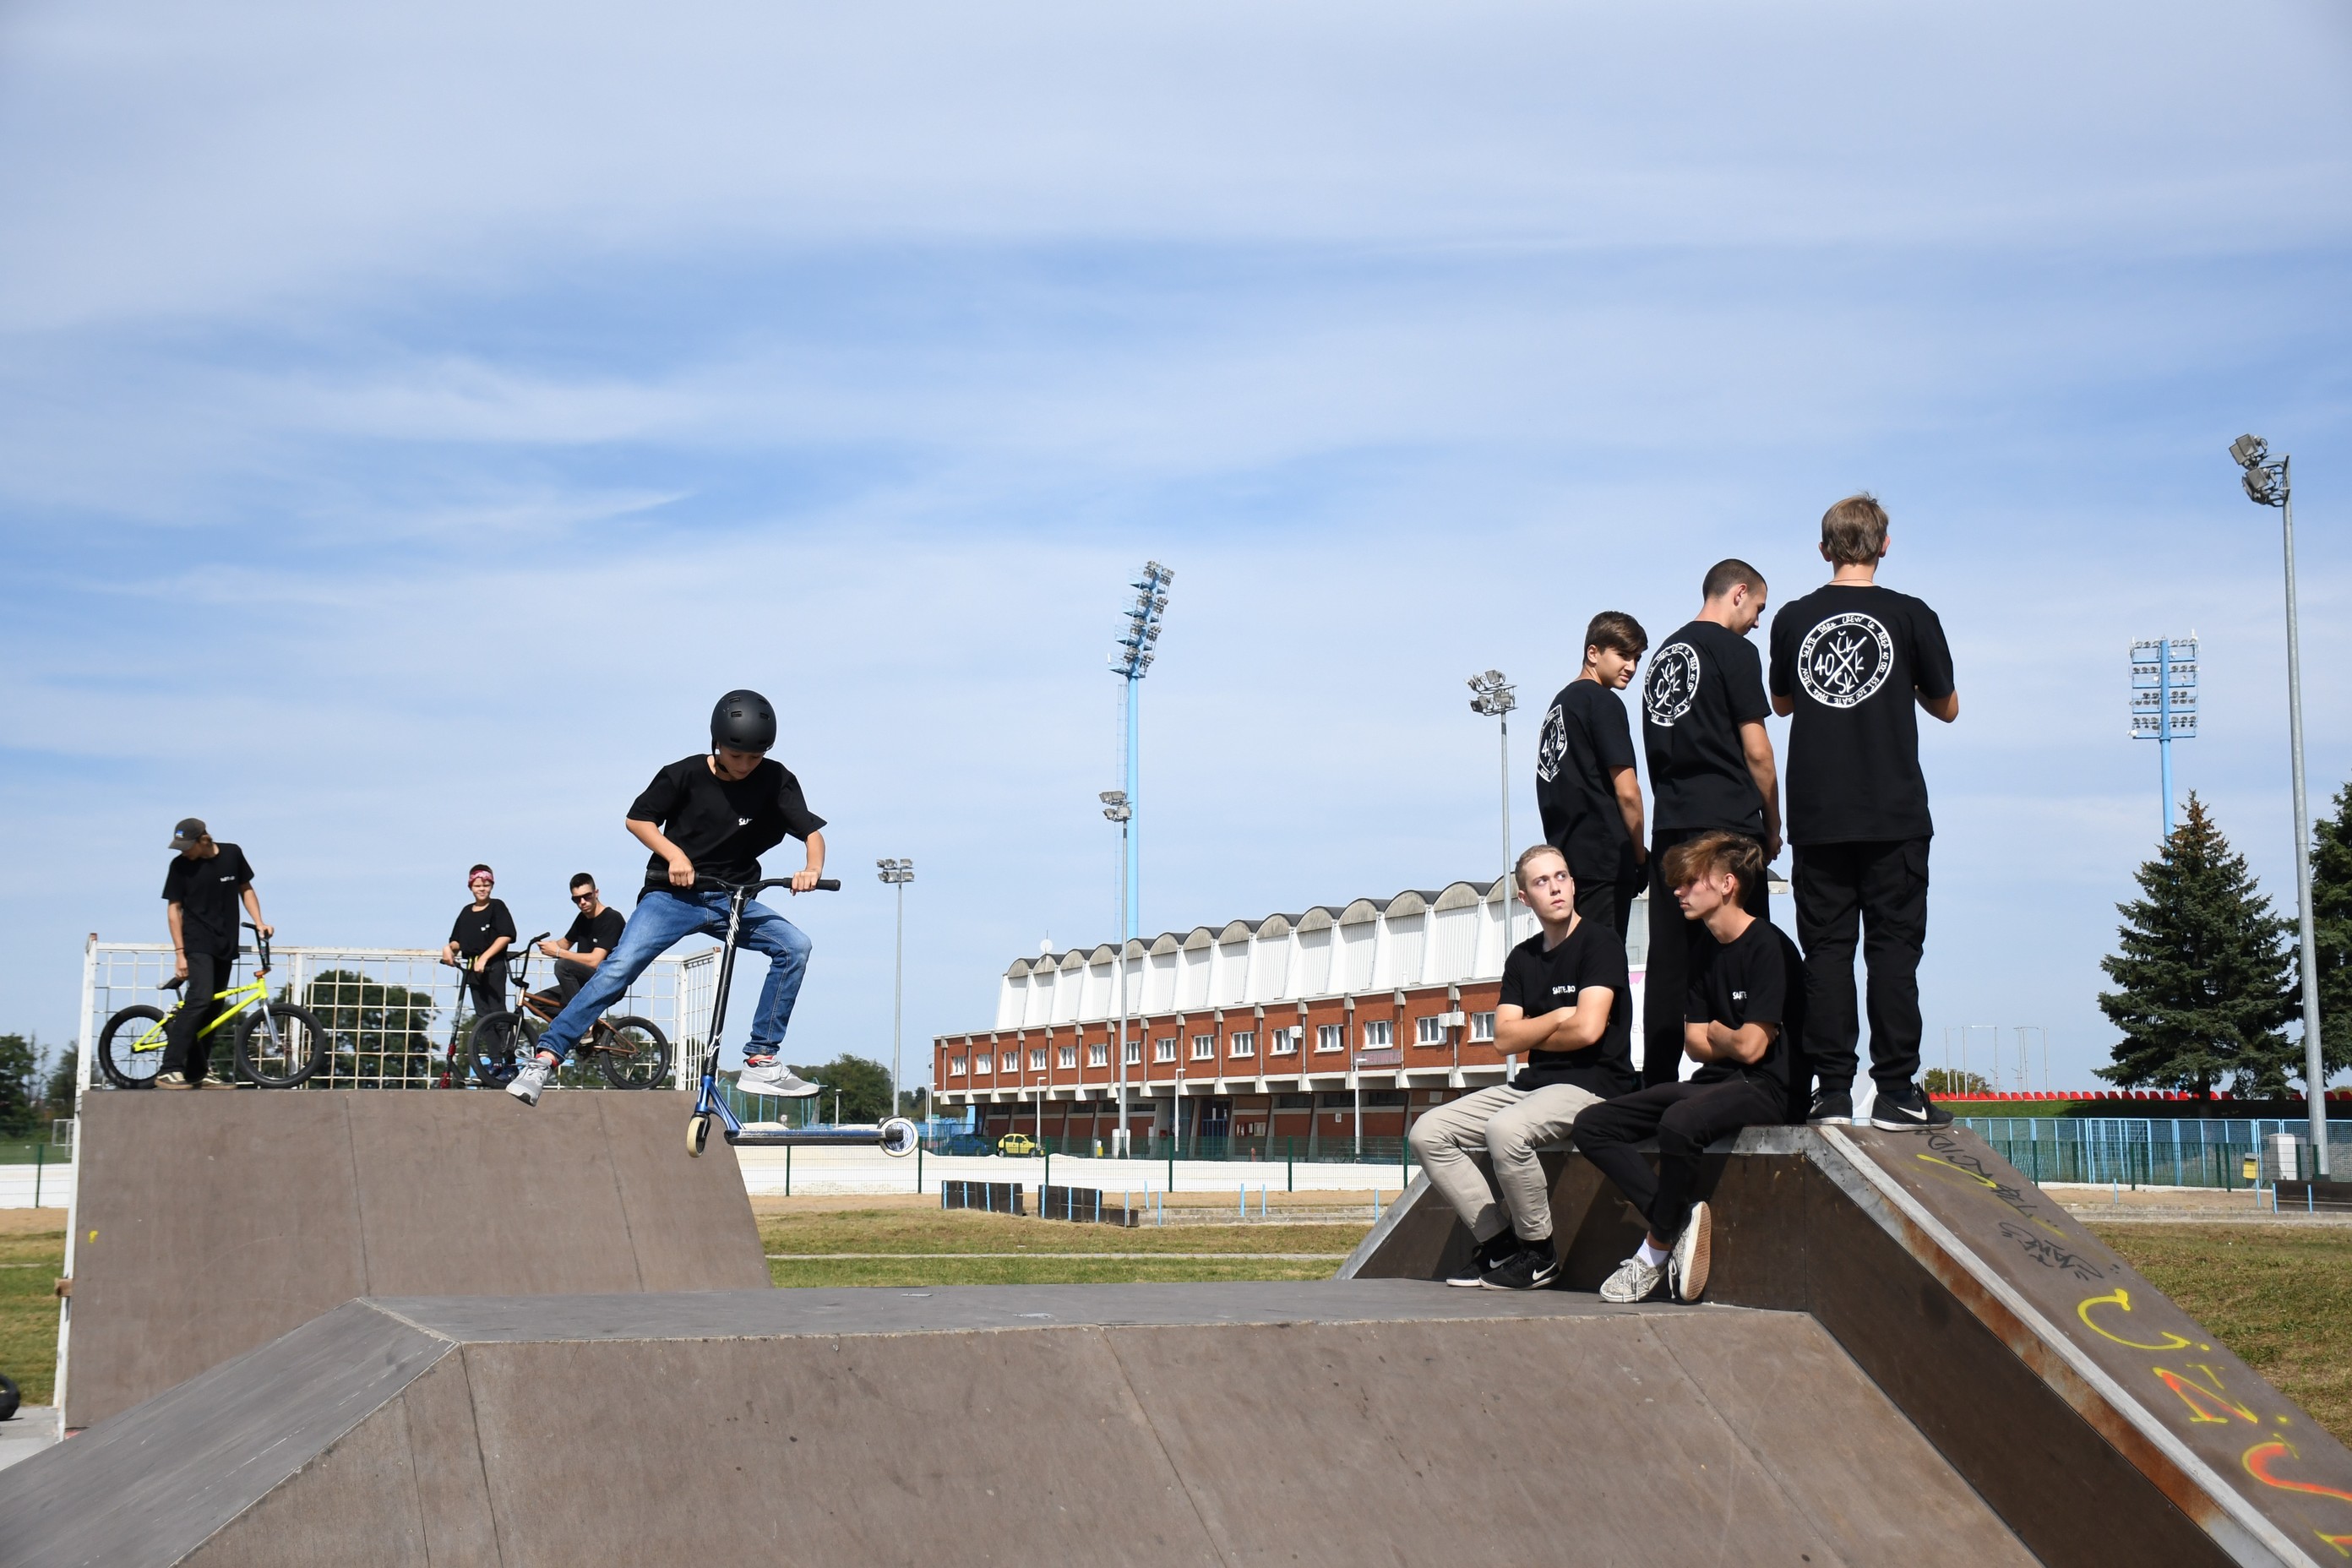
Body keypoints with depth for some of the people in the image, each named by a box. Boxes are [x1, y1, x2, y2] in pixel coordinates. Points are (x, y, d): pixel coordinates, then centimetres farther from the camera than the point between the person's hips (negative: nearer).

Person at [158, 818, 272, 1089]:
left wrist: (259, 922, 0)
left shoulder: (232, 854, 2)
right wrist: (179, 953, -10)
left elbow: (245, 889, 14)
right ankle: (169, 1070, -24)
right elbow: (174, 908, -4)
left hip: (226, 945, 5)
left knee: (212, 1010, 6)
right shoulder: (180, 865, -6)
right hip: (197, 944, -4)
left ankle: (197, 1073, 13)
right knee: (199, 999, -22)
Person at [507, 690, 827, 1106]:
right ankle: (546, 1057, -19)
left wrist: (812, 868, -29)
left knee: (794, 946, -19)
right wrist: (674, 853, -17)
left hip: (731, 899, 3)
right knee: (619, 967, -22)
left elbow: (812, 832, -7)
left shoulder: (775, 780, -5)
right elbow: (637, 819, 0)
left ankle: (761, 1062, -14)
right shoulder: (685, 775, -9)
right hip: (673, 894, -3)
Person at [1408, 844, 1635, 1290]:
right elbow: (1505, 1038, 6)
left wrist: (1531, 1033, -2)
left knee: (1505, 1129, -35)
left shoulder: (1599, 942, -7)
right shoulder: (1523, 958, 14)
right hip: (1532, 1084, 8)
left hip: (1593, 1085, -8)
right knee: (1428, 1133, -5)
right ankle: (1498, 1241, -6)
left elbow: (1587, 1030, -18)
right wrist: (1559, 1018, -6)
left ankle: (1539, 1252, -15)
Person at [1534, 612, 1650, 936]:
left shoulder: (1559, 703, 19)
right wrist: (1641, 856, 1)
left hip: (1564, 857, 8)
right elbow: (1627, 791, -11)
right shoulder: (1603, 703, -6)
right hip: (1603, 861, -8)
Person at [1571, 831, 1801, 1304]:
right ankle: (1680, 1221, -16)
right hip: (1715, 1083, 9)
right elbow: (1696, 1045, 14)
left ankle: (1656, 1251, -19)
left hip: (1764, 1088, -9)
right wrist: (1732, 1039, -5)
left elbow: (1751, 1047, -18)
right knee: (1591, 1126, -6)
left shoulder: (1768, 947, -13)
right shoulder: (1707, 953, 13)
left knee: (1680, 1122, -39)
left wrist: (1717, 1033, 2)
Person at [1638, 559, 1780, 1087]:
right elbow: (1756, 752, -7)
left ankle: (1658, 1086, 4)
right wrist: (1773, 825, 4)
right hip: (1727, 822, -7)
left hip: (1669, 826, 7)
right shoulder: (1734, 652, -4)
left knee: (1668, 963, 5)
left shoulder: (1665, 653, 19)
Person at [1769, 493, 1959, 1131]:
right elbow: (1947, 707, 9)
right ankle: (1896, 1092, -3)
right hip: (1894, 815, -2)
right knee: (1893, 947, 0)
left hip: (1816, 815, 2)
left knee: (1826, 948, 4)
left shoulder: (1793, 619, 4)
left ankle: (1832, 1091, 1)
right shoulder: (1911, 616, -2)